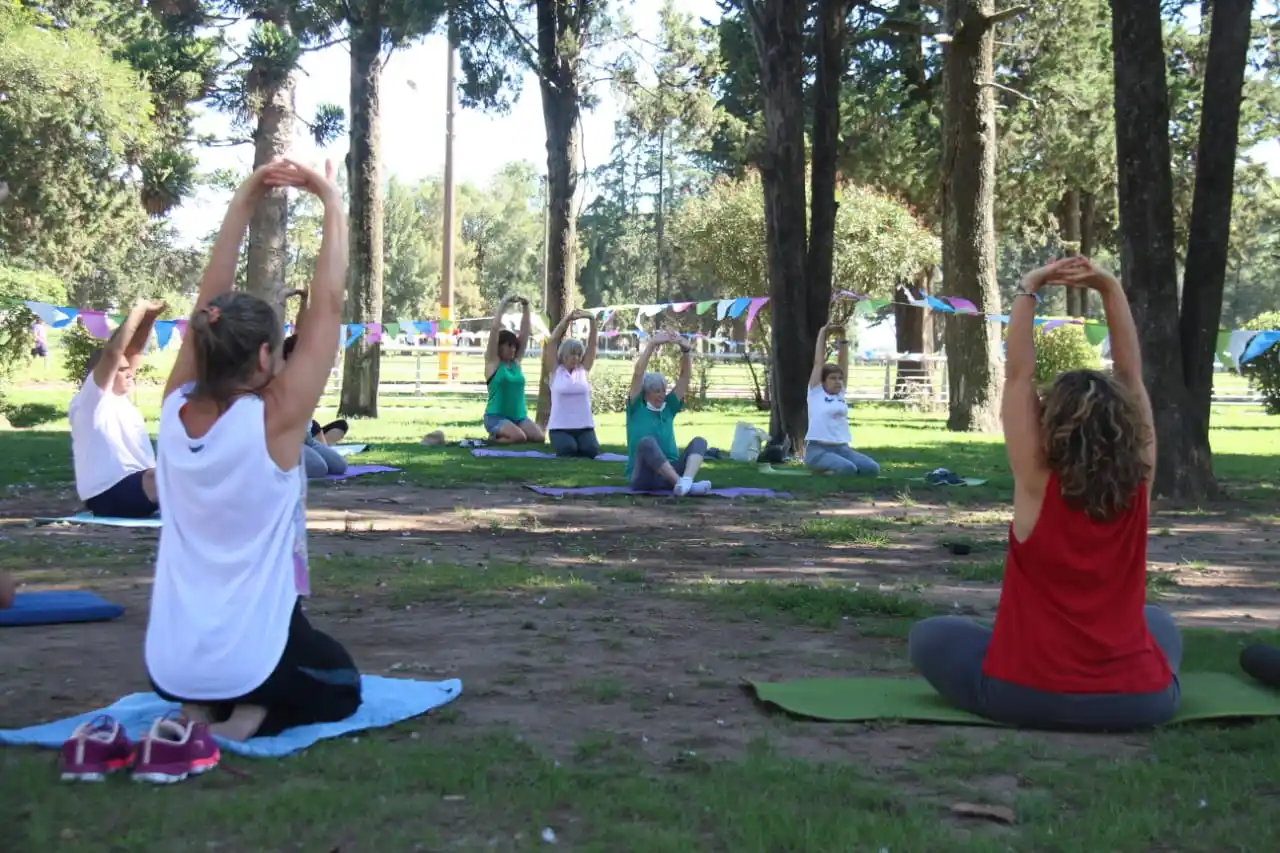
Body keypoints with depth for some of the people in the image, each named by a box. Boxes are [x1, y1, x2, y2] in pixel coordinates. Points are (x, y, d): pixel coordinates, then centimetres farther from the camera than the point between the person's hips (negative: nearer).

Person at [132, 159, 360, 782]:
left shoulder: (175, 410, -5)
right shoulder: (273, 421, -18)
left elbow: (210, 301, 2)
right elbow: (327, 305, -15)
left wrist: (246, 200, 0)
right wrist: (332, 205, -6)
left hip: (170, 666, 6)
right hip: (250, 657, -5)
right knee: (342, 688, 26)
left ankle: (197, 714, 5)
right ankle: (247, 720, -4)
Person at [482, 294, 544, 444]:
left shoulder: (516, 361, 10)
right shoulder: (493, 362, -3)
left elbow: (525, 331, 7)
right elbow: (495, 329, -11)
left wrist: (526, 307, 0)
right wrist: (503, 305, -9)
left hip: (519, 416, 6)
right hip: (496, 416, -6)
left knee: (539, 437, -16)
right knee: (518, 436, -32)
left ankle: (504, 434, 12)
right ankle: (495, 436, 2)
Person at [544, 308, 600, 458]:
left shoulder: (584, 370, 8)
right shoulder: (555, 371, 3)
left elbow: (592, 343, 4)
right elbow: (553, 341, -2)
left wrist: (592, 320, -7)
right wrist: (566, 320, -8)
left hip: (584, 426, 2)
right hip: (560, 426, -2)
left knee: (591, 451, -23)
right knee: (567, 449, -28)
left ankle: (578, 443, 13)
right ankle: (561, 442, 9)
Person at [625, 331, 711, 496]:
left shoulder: (668, 408, 17)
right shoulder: (637, 408, 7)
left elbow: (685, 375, 10)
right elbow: (639, 373, -6)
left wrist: (686, 349, -5)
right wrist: (652, 344, -9)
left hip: (669, 474, 5)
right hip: (642, 477, -5)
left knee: (699, 441, -16)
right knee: (647, 441, -33)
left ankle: (685, 481, -46)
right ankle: (682, 483, -47)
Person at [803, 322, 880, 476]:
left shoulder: (840, 393, 16)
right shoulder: (816, 392, 3)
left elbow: (843, 364, 13)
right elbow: (819, 362, 2)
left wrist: (843, 340, 4)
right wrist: (822, 335, 7)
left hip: (841, 448, 7)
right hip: (818, 449, -7)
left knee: (873, 469, -15)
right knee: (848, 469, -32)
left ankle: (833, 469, 8)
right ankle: (824, 470, -1)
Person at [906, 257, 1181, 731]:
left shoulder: (1038, 484, -11)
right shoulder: (1139, 485, -5)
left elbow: (1019, 376, -6)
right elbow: (1131, 376, 1)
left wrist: (1028, 291, -3)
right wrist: (1110, 290, -2)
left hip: (1029, 696, -3)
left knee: (929, 636, 20)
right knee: (1160, 625, 37)